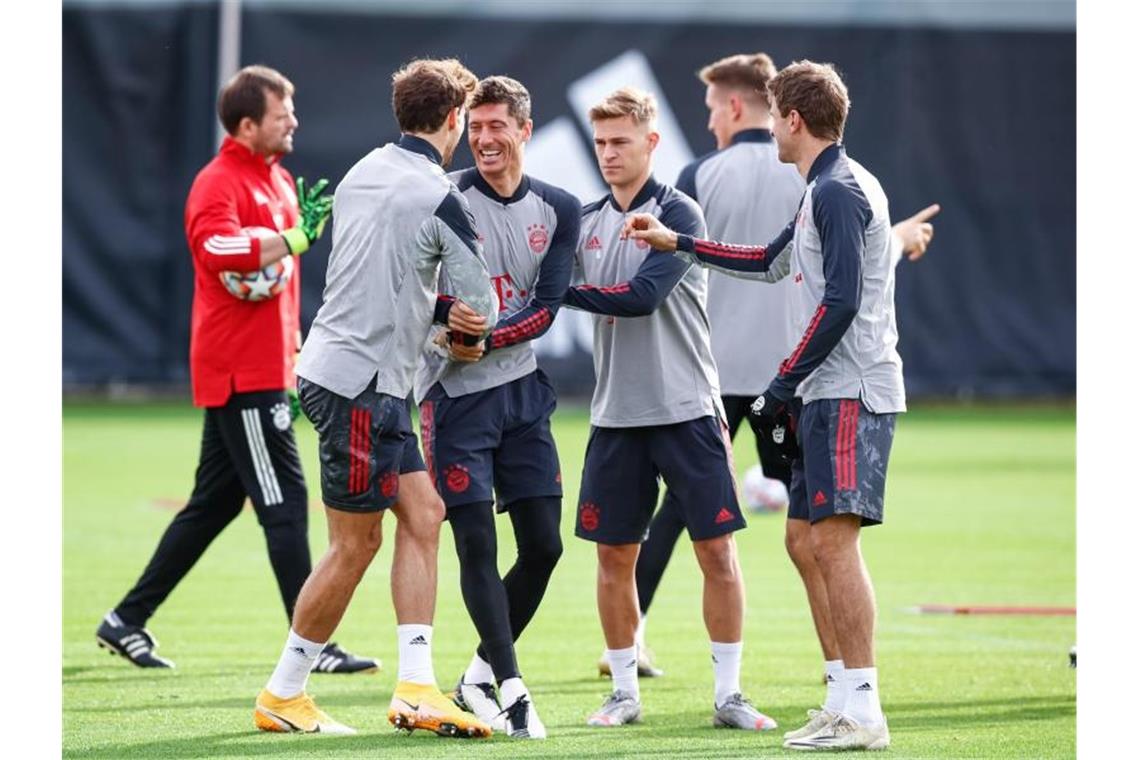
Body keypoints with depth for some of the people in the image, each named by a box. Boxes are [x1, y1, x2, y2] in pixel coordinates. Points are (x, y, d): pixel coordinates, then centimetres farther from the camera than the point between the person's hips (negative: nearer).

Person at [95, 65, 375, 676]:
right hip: (241, 373, -10)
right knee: (284, 504, -9)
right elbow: (217, 247, -33)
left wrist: (295, 339, 24)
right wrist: (294, 236, -32)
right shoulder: (218, 184, -13)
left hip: (265, 368, 10)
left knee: (213, 505, 13)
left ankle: (127, 621, 20)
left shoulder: (279, 180, 17)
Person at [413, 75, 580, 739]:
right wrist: (447, 312, -27)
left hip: (522, 390, 4)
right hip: (454, 392, -4)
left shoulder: (558, 209, 4)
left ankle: (481, 676, 20)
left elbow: (547, 307, -3)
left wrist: (485, 340, -18)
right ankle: (511, 689, -5)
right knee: (476, 544, -8)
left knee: (543, 544, 4)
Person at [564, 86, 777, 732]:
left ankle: (728, 694, 4)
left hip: (686, 411, -5)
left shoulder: (678, 214, -8)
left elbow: (643, 296, -19)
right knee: (615, 555, 5)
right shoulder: (588, 221, 9)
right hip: (617, 414, 5)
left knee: (717, 551, -3)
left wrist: (563, 292, -15)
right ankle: (625, 691, 17)